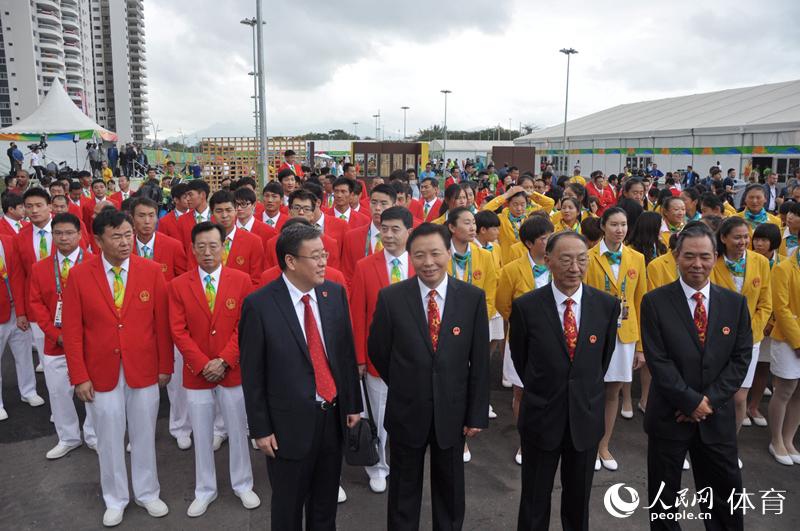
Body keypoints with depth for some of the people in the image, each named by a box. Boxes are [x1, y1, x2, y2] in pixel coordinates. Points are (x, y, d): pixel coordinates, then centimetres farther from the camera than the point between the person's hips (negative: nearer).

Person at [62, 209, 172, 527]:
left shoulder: (151, 271, -6)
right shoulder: (79, 276, -7)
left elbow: (162, 323, -2)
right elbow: (72, 331, -4)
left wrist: (165, 366, 1)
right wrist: (79, 376, -7)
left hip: (144, 370, 0)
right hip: (101, 373, 0)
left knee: (144, 436, 14)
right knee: (110, 440, 14)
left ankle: (147, 493, 35)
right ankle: (115, 499, 35)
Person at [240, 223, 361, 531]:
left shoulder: (335, 293, -2)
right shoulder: (260, 305, -16)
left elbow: (347, 353, 5)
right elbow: (252, 373, -10)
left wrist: (353, 405, 8)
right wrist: (260, 429, -8)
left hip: (334, 415, 4)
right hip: (290, 422, -4)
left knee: (326, 504, 22)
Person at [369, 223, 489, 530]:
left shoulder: (473, 297, -9)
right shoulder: (391, 297, -12)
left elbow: (480, 361, -5)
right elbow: (377, 351, 0)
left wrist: (477, 413, -4)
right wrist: (404, 386, 6)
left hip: (452, 411, 1)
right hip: (407, 411, 0)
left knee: (450, 488, 20)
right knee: (404, 486, 19)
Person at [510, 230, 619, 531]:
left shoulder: (607, 305, -7)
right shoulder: (526, 307, -14)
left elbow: (604, 355, 9)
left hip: (587, 417, 2)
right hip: (541, 417, -2)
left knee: (579, 499, 19)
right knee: (534, 501, 14)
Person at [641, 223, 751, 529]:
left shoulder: (735, 303, 2)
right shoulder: (655, 302, -9)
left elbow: (741, 358, -1)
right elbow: (658, 361, -12)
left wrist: (710, 399, -11)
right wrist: (692, 401, -15)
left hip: (717, 416, 3)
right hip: (669, 415, -2)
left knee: (724, 490, 16)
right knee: (664, 493, 14)